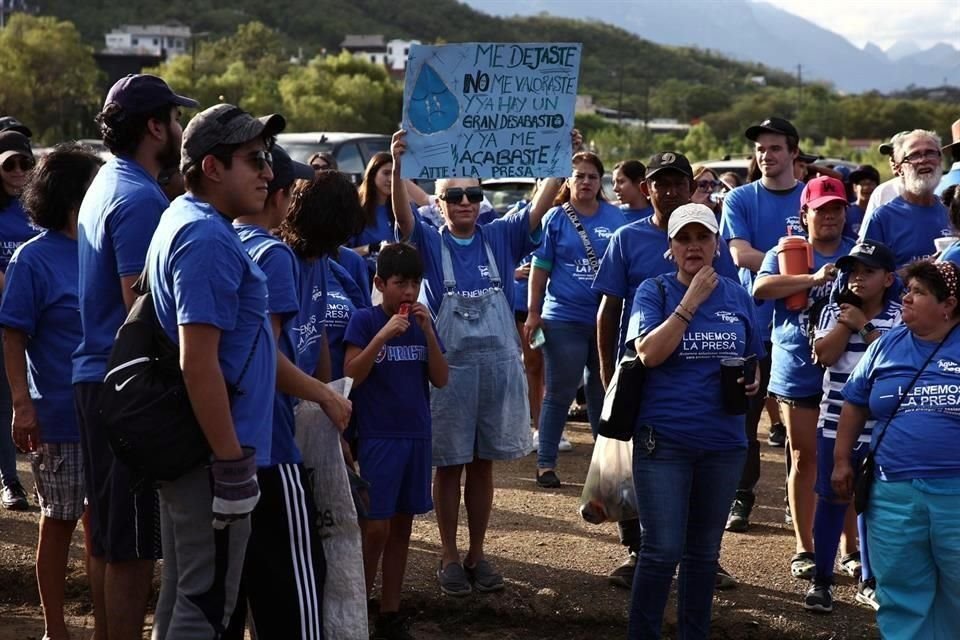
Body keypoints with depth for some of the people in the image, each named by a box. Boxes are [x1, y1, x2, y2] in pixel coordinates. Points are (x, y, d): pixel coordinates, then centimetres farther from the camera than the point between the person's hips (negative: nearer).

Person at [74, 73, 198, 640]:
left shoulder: (107, 184, 15)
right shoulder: (140, 198, -16)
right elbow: (140, 303, -22)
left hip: (97, 376, 10)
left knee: (106, 535, 17)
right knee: (133, 544, -4)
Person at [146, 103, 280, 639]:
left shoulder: (186, 221, 13)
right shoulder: (208, 239, -18)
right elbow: (199, 364, -24)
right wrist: (232, 465, -22)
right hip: (212, 453, -10)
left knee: (182, 594, 17)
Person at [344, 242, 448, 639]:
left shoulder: (422, 322, 8)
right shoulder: (364, 320, -6)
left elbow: (441, 380, 2)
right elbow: (351, 376, -14)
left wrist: (427, 331, -10)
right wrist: (384, 334, -23)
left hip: (417, 436, 5)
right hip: (377, 438, -5)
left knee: (401, 527, 10)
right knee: (376, 528, -5)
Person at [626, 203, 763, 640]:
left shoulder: (738, 296, 7)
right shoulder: (655, 291, -3)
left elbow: (754, 361, 18)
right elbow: (649, 353, -18)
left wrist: (753, 383, -4)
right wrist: (692, 299, -20)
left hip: (724, 442, 4)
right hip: (664, 440, -4)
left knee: (704, 551, 13)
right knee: (663, 550, -6)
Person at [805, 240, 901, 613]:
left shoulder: (900, 316, -1)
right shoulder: (835, 310, 4)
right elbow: (824, 355, -9)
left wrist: (863, 324, -14)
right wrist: (847, 320, -11)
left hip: (882, 428, -1)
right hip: (836, 423, 1)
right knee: (831, 499, 5)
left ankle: (868, 580, 20)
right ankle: (822, 580, 12)